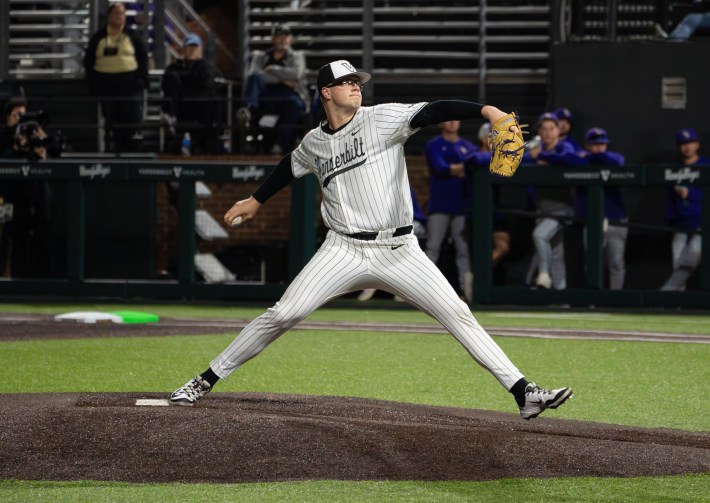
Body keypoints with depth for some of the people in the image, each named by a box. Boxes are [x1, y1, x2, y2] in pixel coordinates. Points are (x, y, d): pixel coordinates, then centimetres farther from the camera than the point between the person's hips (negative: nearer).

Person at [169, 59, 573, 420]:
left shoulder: (381, 120, -3)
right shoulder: (314, 142, 9)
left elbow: (433, 112, -18)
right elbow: (290, 168, 31)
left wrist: (486, 110, -33)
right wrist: (256, 201, 44)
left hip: (399, 252, -2)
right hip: (344, 252, 2)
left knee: (458, 316, -11)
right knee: (282, 316, -6)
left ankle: (523, 393, -10)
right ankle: (207, 381, 5)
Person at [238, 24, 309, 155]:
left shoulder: (297, 56, 22)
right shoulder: (260, 57, 23)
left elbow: (296, 74, -1)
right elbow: (253, 74, 1)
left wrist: (271, 70, 2)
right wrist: (282, 79, -5)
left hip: (289, 96, -1)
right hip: (265, 98, 1)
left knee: (294, 103, -37)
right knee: (255, 77, -25)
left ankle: (280, 145, -44)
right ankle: (250, 109, -50)